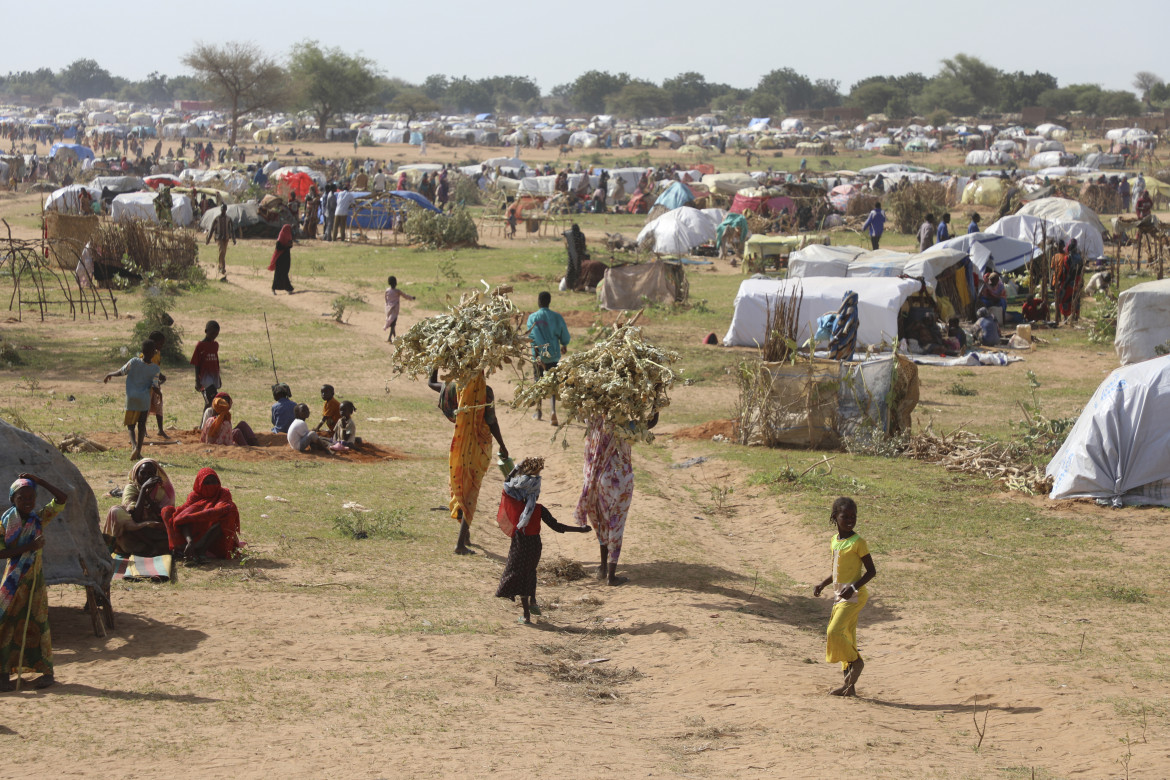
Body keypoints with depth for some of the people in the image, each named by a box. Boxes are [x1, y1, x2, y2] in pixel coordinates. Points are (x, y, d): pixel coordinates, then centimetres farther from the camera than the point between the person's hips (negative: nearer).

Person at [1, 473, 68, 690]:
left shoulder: (40, 518, 0)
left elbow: (62, 499, -11)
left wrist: (39, 481, -13)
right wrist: (27, 548, -22)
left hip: (34, 578, 1)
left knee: (37, 620, 4)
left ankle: (46, 672, 10)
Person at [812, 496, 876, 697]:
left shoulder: (858, 542, -11)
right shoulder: (834, 541, 11)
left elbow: (871, 571, -11)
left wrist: (853, 587, -23)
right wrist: (822, 585, 10)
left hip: (854, 596, -8)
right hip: (840, 596, 8)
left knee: (835, 632, -18)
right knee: (845, 637, 9)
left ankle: (856, 661, 3)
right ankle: (850, 685, 13)